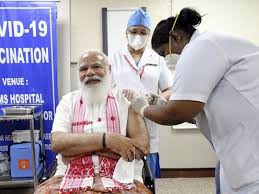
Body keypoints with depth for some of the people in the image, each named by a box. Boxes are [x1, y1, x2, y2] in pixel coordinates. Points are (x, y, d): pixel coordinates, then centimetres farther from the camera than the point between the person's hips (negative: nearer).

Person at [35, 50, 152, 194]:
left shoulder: (124, 99, 8)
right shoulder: (68, 101, 12)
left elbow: (142, 145, -5)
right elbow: (57, 142, -3)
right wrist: (106, 139, -14)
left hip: (120, 179, -1)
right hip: (73, 178, 1)